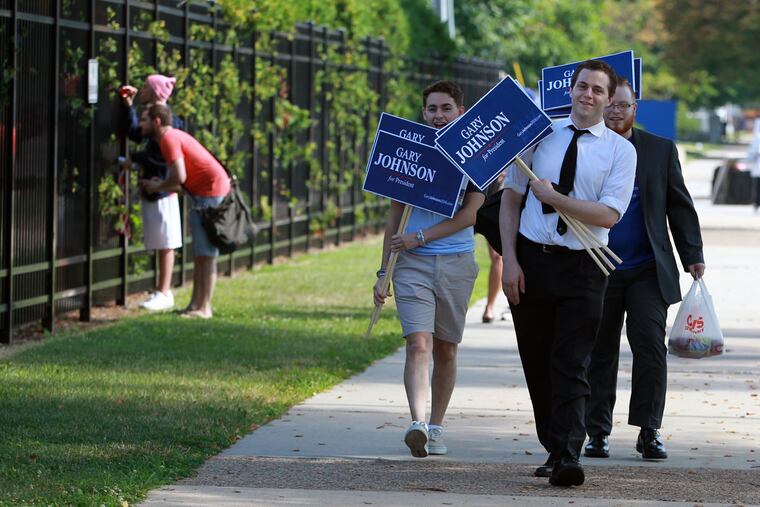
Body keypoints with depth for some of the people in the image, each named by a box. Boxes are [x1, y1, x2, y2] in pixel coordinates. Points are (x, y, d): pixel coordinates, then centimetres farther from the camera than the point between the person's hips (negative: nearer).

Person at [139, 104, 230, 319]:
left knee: (206, 254, -8)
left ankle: (203, 308, -7)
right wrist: (161, 185, 7)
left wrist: (158, 186, -6)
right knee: (199, 253, 14)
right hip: (203, 195, 11)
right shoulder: (174, 136, 19)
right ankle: (196, 304, 18)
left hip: (211, 194, -11)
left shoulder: (169, 139, -13)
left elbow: (179, 176, -23)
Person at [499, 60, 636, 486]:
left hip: (582, 269, -3)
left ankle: (567, 459, -14)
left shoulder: (621, 150, 0)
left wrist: (553, 197, -14)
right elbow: (511, 197, 6)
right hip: (531, 259, 3)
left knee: (571, 368, -9)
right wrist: (509, 260, -3)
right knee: (536, 364, 9)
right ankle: (554, 448, 21)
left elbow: (608, 215, -10)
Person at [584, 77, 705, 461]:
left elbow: (680, 206, 11)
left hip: (648, 270, 0)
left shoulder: (661, 150, 8)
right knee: (599, 353, 4)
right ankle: (598, 432, 12)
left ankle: (648, 432, -3)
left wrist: (692, 255, 4)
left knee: (650, 346, -9)